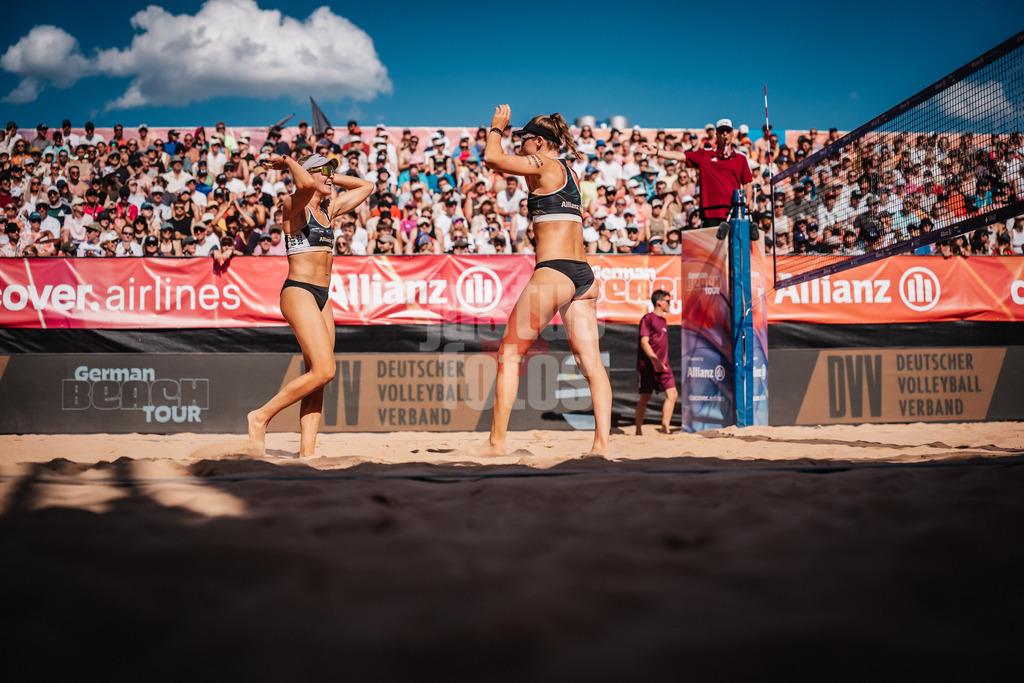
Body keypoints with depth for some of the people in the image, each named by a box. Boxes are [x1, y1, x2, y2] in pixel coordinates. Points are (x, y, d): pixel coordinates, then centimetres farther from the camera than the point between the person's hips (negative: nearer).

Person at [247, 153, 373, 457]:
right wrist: (290, 163, -11)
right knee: (324, 370, -17)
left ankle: (307, 450, -1)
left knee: (317, 377, 1)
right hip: (299, 292, -8)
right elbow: (306, 185, -29)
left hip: (322, 296, 8)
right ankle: (260, 417, -6)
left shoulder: (329, 209, 17)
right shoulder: (295, 206, -5)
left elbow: (366, 186, 29)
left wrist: (332, 178, 20)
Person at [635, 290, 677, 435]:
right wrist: (655, 360, -23)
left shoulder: (663, 321, 20)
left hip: (663, 366, 7)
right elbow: (644, 342, -14)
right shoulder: (647, 319, -5)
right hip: (648, 365, -7)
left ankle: (665, 428, -6)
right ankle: (639, 431, 5)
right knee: (645, 397, -4)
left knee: (672, 394, -6)